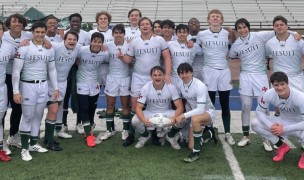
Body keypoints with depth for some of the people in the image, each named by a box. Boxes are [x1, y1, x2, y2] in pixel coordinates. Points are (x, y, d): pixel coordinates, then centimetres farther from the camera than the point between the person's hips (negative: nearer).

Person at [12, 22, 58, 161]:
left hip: (43, 86, 5)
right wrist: (16, 91, -14)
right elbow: (16, 71, -11)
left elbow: (52, 70, 15)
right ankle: (24, 148, 9)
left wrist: (55, 88, 11)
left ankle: (33, 144, 26)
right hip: (28, 86, -5)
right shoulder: (24, 48, -10)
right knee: (27, 117, 0)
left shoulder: (50, 50, 7)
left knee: (38, 116, 12)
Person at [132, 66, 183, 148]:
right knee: (135, 121, -28)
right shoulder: (146, 88, -16)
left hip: (166, 113, 0)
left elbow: (180, 106, -19)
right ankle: (145, 135, 8)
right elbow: (138, 108, -18)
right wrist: (143, 120, -40)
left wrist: (174, 117, -42)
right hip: (150, 113, 0)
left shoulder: (171, 87, -16)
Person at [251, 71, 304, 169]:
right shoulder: (269, 94, -21)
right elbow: (259, 111, -7)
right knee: (255, 123, -15)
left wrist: (284, 129, -31)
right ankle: (282, 146, 4)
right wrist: (271, 125, -24)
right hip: (283, 122, 4)